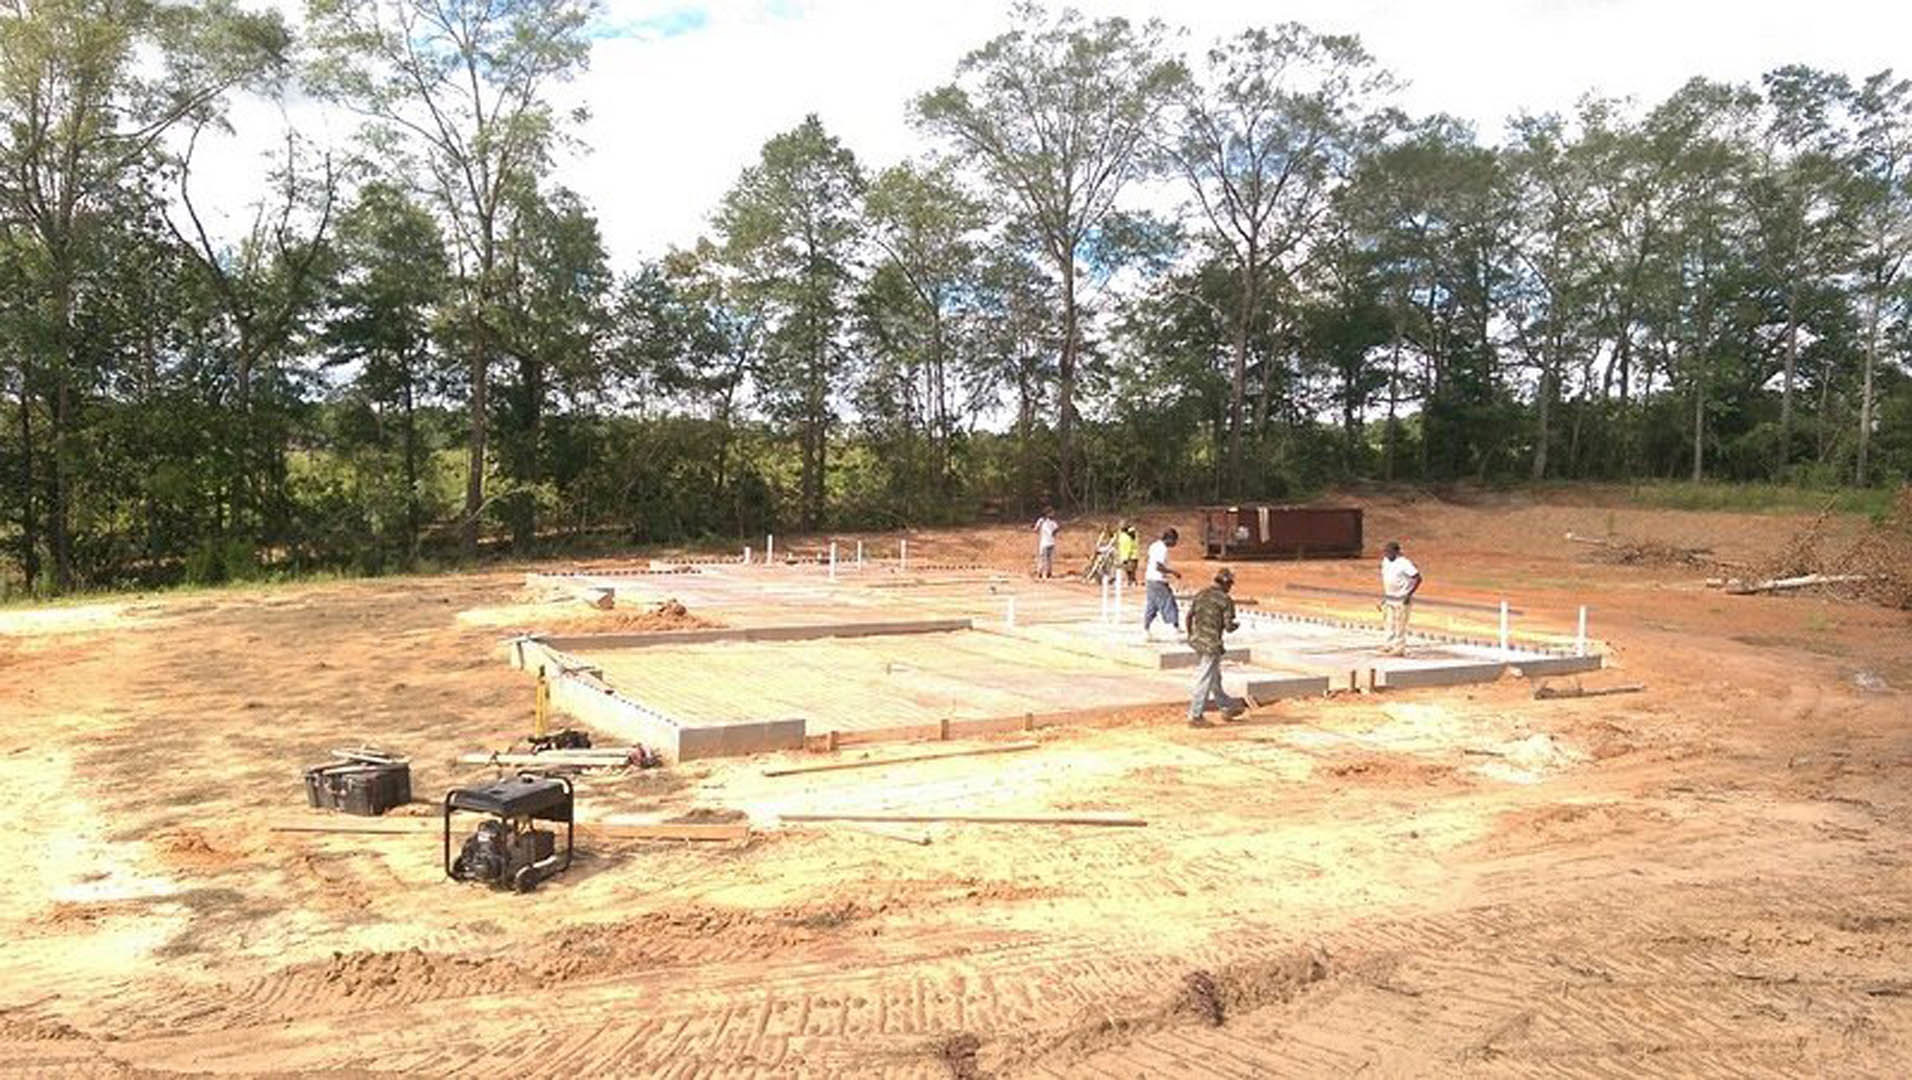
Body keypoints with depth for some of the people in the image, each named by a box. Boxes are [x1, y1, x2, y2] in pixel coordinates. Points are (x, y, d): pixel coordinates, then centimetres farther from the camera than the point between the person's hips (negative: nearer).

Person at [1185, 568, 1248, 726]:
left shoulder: (1200, 594, 8)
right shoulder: (1225, 600, -10)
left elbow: (1189, 616, 9)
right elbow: (1228, 626, -12)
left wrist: (1191, 636, 19)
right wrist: (1235, 625, 10)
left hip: (1197, 641, 7)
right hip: (1211, 644, -7)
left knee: (1215, 678, 20)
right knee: (1205, 680, 0)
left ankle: (1227, 707, 33)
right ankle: (1195, 716, 3)